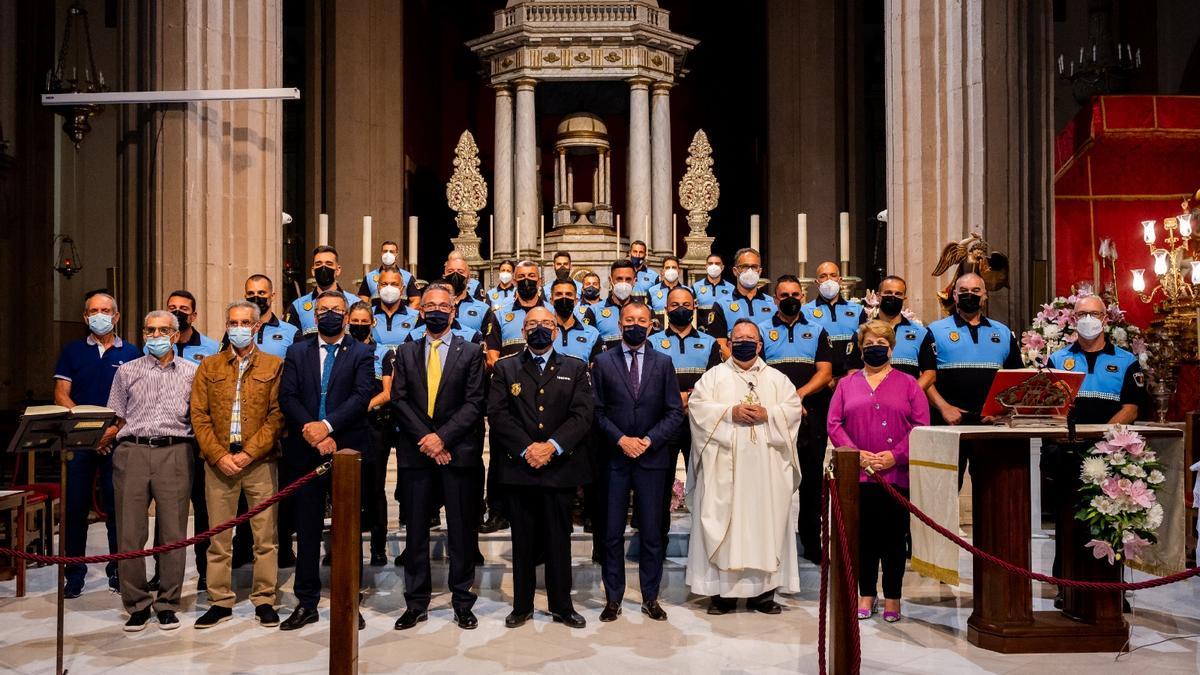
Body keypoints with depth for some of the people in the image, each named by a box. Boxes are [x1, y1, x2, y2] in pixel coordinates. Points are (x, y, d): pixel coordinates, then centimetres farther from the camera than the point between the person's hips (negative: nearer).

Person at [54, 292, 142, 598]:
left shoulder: (130, 353, 7)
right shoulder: (72, 351, 9)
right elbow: (61, 395, 3)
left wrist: (113, 430, -11)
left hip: (118, 442, -1)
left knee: (117, 508, 3)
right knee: (75, 508, 3)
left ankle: (118, 571, 12)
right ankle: (74, 575, 12)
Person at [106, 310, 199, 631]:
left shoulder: (191, 371, 12)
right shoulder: (127, 371, 15)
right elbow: (117, 419, 15)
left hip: (175, 452, -1)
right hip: (132, 451, 1)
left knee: (173, 532, 0)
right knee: (130, 532, 1)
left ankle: (167, 604, 11)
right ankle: (137, 604, 13)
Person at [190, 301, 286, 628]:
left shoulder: (274, 366, 4)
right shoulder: (209, 367, 11)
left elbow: (277, 416, -2)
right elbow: (199, 416, 5)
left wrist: (250, 453, -10)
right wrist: (219, 455, -7)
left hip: (260, 463, -1)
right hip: (218, 463, 2)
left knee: (265, 536, 2)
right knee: (218, 537, 6)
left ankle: (264, 599, 12)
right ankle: (220, 602, 16)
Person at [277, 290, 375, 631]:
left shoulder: (361, 354, 4)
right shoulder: (297, 353, 11)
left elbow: (362, 396, -9)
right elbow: (287, 397, 0)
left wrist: (327, 426, -19)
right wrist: (311, 432, -13)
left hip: (347, 450, -2)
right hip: (306, 452, 2)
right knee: (307, 530, 8)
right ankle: (306, 603, 18)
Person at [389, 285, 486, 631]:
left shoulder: (471, 353, 5)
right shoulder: (406, 352, 12)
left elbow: (474, 404, -3)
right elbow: (399, 400, 3)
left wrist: (442, 437, -13)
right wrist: (425, 439, -9)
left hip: (459, 453, -2)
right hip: (415, 454, 2)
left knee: (462, 531, 4)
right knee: (416, 530, 7)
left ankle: (462, 602, 16)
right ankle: (416, 603, 17)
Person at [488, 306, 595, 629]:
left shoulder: (576, 369, 9)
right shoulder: (505, 368, 9)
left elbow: (582, 415, -2)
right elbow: (497, 413, -3)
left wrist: (552, 445, -15)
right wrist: (526, 448, -15)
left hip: (560, 467, 0)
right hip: (518, 467, 0)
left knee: (559, 539, 7)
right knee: (523, 540, 8)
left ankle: (562, 605, 19)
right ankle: (522, 606, 19)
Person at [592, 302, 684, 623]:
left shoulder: (663, 363, 6)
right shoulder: (603, 362, 4)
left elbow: (675, 412, 2)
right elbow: (597, 411, 0)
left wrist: (649, 440, -10)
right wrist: (621, 439, -12)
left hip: (652, 458, 1)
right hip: (615, 458, 0)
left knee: (652, 533, 6)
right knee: (613, 533, 5)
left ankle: (650, 598, 19)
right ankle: (613, 598, 16)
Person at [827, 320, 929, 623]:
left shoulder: (908, 383, 8)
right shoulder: (846, 384, 12)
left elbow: (921, 426, 0)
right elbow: (834, 424, 4)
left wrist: (896, 455, -12)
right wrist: (856, 453, -10)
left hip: (897, 473, -1)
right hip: (857, 473, 1)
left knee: (894, 536, 4)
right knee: (863, 535, 6)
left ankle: (892, 597, 15)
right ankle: (866, 594, 18)